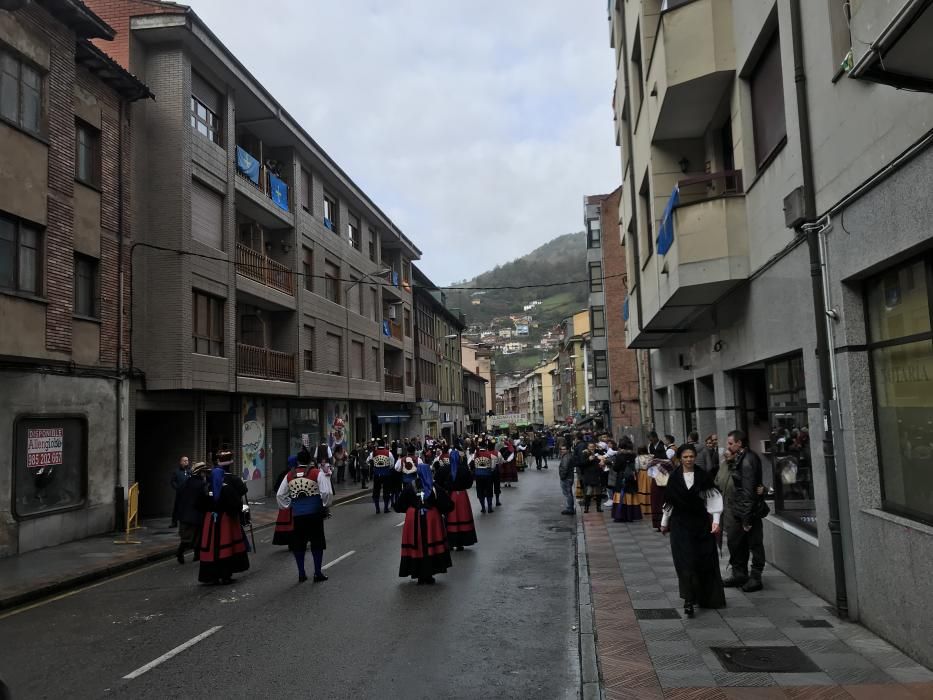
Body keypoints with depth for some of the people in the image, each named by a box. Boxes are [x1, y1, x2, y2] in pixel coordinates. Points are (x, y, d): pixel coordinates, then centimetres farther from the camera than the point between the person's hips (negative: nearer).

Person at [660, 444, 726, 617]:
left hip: (701, 524, 0)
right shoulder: (674, 478, 1)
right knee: (686, 562, -7)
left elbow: (714, 499, -5)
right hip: (680, 525, 0)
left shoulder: (704, 477, -2)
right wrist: (664, 522, 15)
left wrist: (716, 521, -15)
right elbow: (669, 502, 10)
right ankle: (689, 601, -9)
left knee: (704, 561, 7)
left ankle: (706, 597, 26)